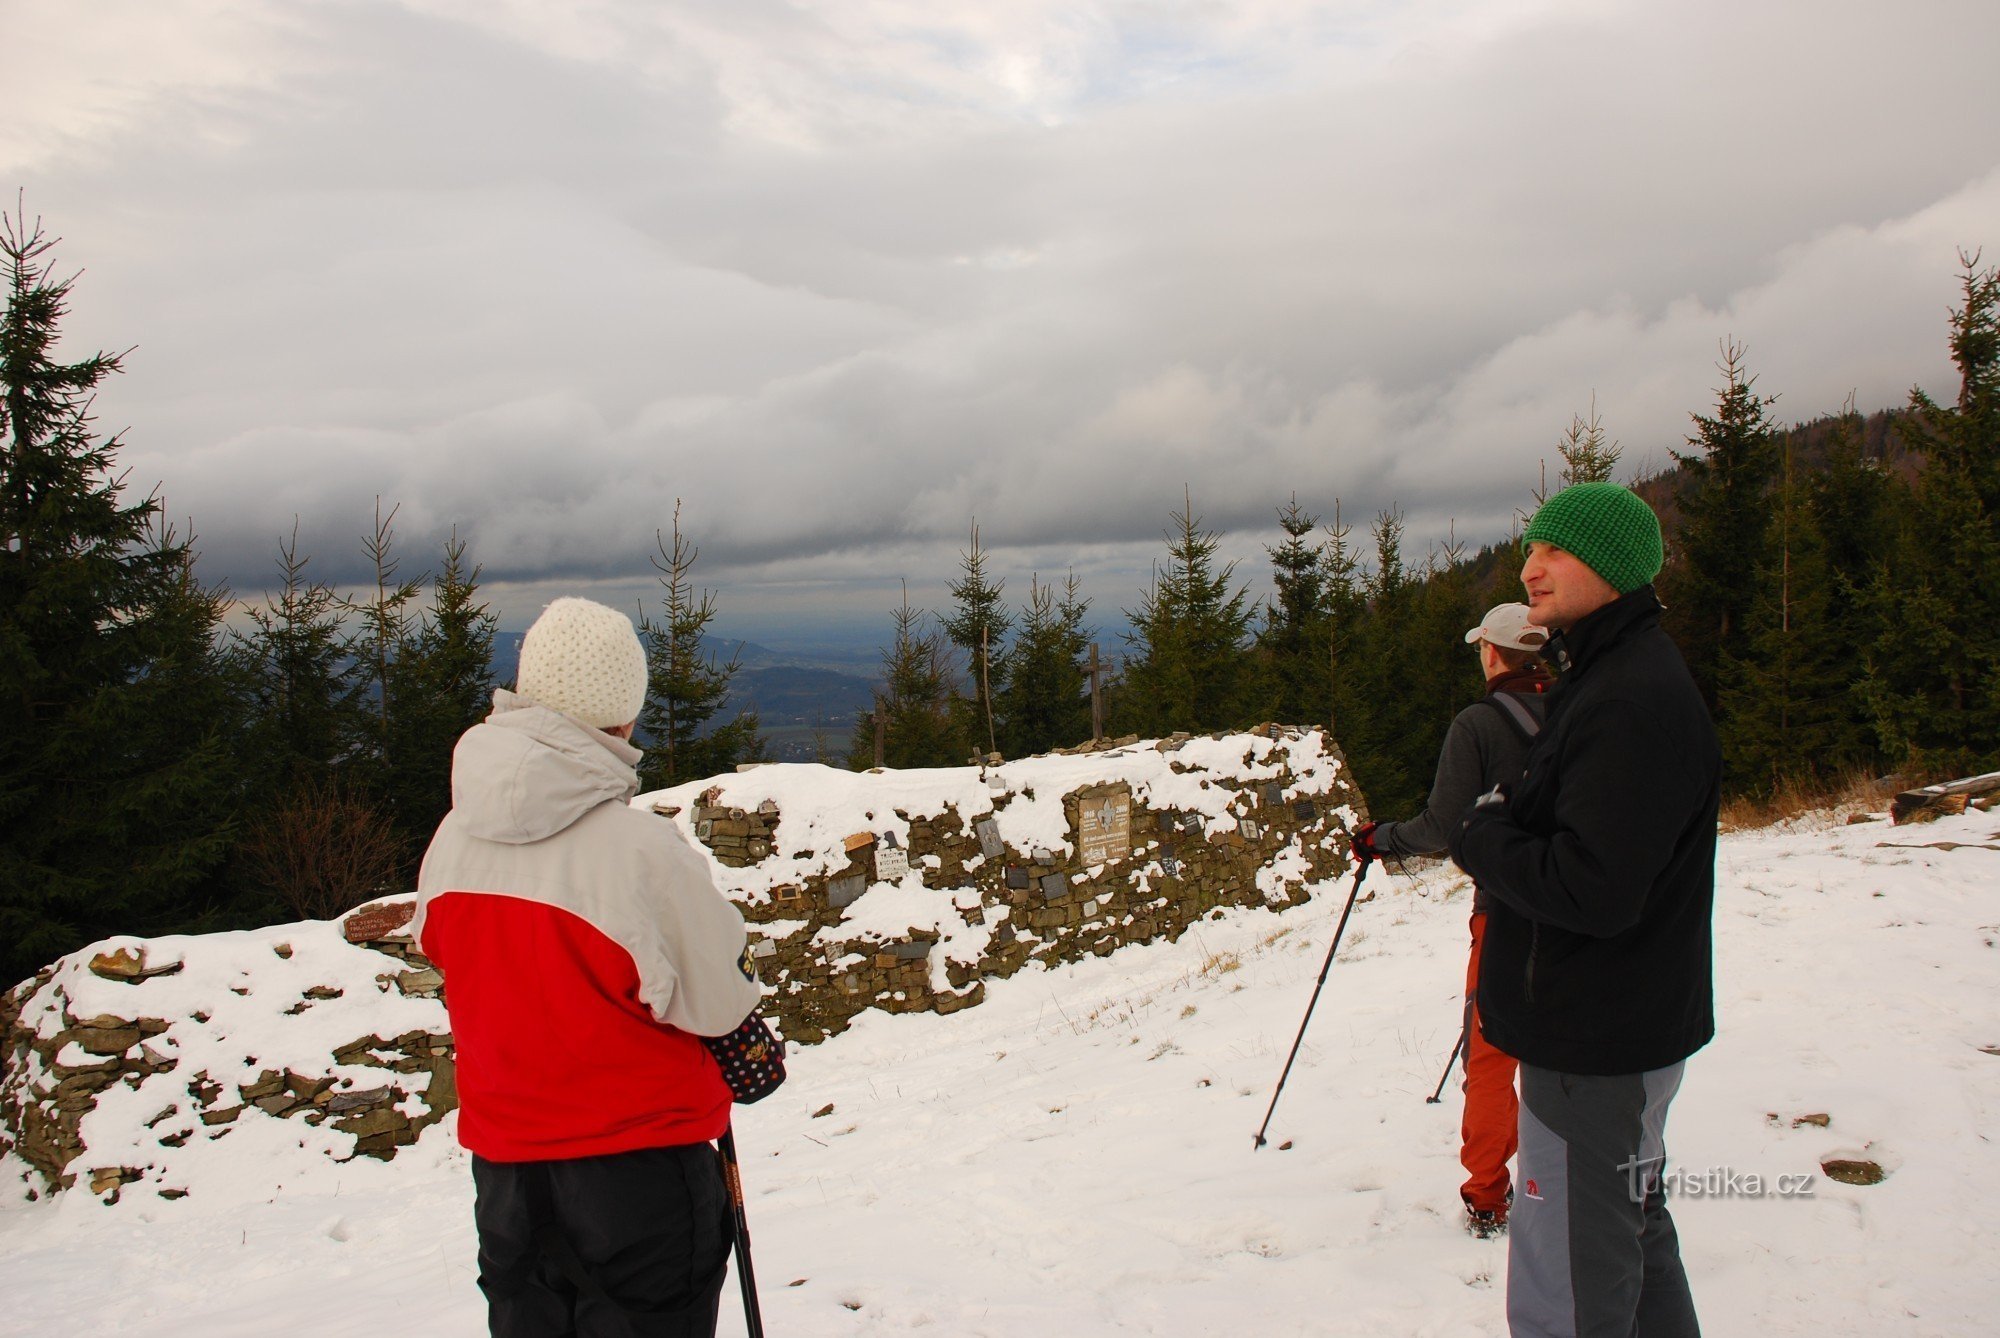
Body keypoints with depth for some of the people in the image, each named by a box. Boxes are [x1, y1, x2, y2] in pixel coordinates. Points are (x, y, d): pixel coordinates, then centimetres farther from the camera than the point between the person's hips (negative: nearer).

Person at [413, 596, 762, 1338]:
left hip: (503, 1158, 5)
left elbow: (440, 952, 7)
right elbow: (719, 1002, -15)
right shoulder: (640, 847, -24)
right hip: (636, 1158, -5)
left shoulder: (453, 837, -6)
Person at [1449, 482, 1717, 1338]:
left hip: (1599, 1048, -11)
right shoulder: (1605, 678, 12)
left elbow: (1593, 889, -29)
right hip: (1610, 1033, 11)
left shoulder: (1634, 701, -23)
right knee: (1631, 1238, 25)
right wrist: (1504, 829, -2)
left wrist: (1482, 838, -14)